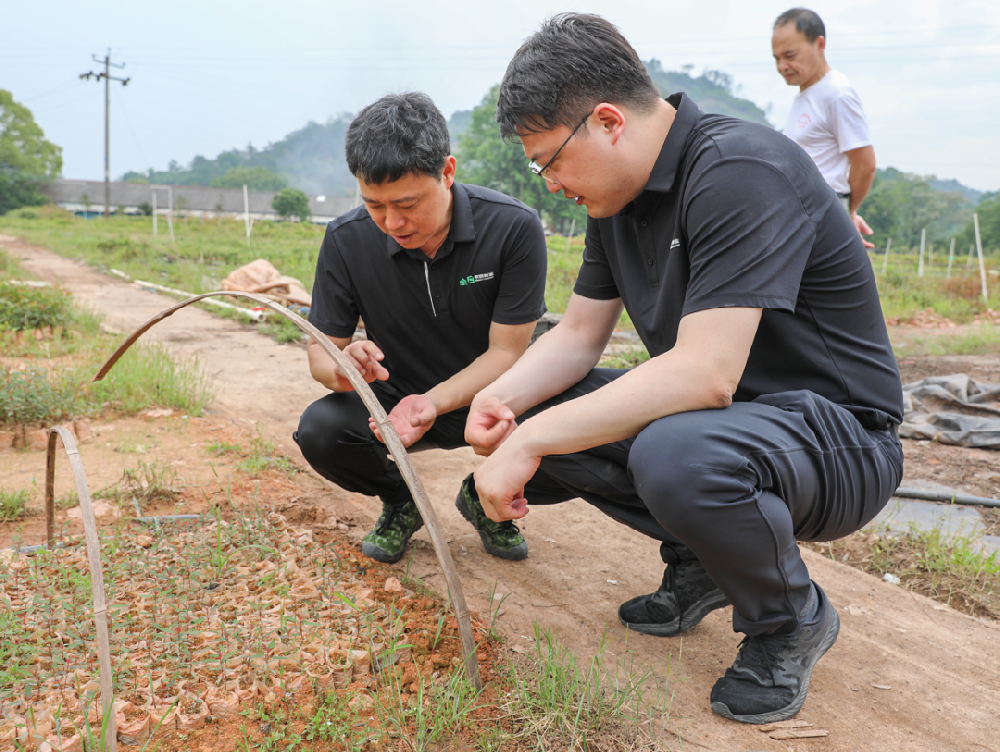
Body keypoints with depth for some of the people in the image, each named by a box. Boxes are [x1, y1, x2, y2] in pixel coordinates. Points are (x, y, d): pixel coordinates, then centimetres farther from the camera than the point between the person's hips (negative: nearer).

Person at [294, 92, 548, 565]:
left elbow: (506, 352, -19)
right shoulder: (347, 240, -15)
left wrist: (433, 402, -37)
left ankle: (487, 498, 7)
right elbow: (320, 352, -8)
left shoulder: (514, 229, -22)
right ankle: (400, 503, 7)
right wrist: (343, 369, -34)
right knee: (319, 430, -28)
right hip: (396, 397, 1)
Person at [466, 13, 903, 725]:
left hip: (838, 436, -8)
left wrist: (533, 441, -30)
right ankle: (700, 563, 11)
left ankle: (792, 618, -5)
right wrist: (503, 398, -12)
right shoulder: (617, 193, 4)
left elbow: (705, 373, -33)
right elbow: (578, 335, 7)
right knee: (538, 409, -2)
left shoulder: (741, 171, -25)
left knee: (674, 455, -38)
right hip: (717, 412, 9)